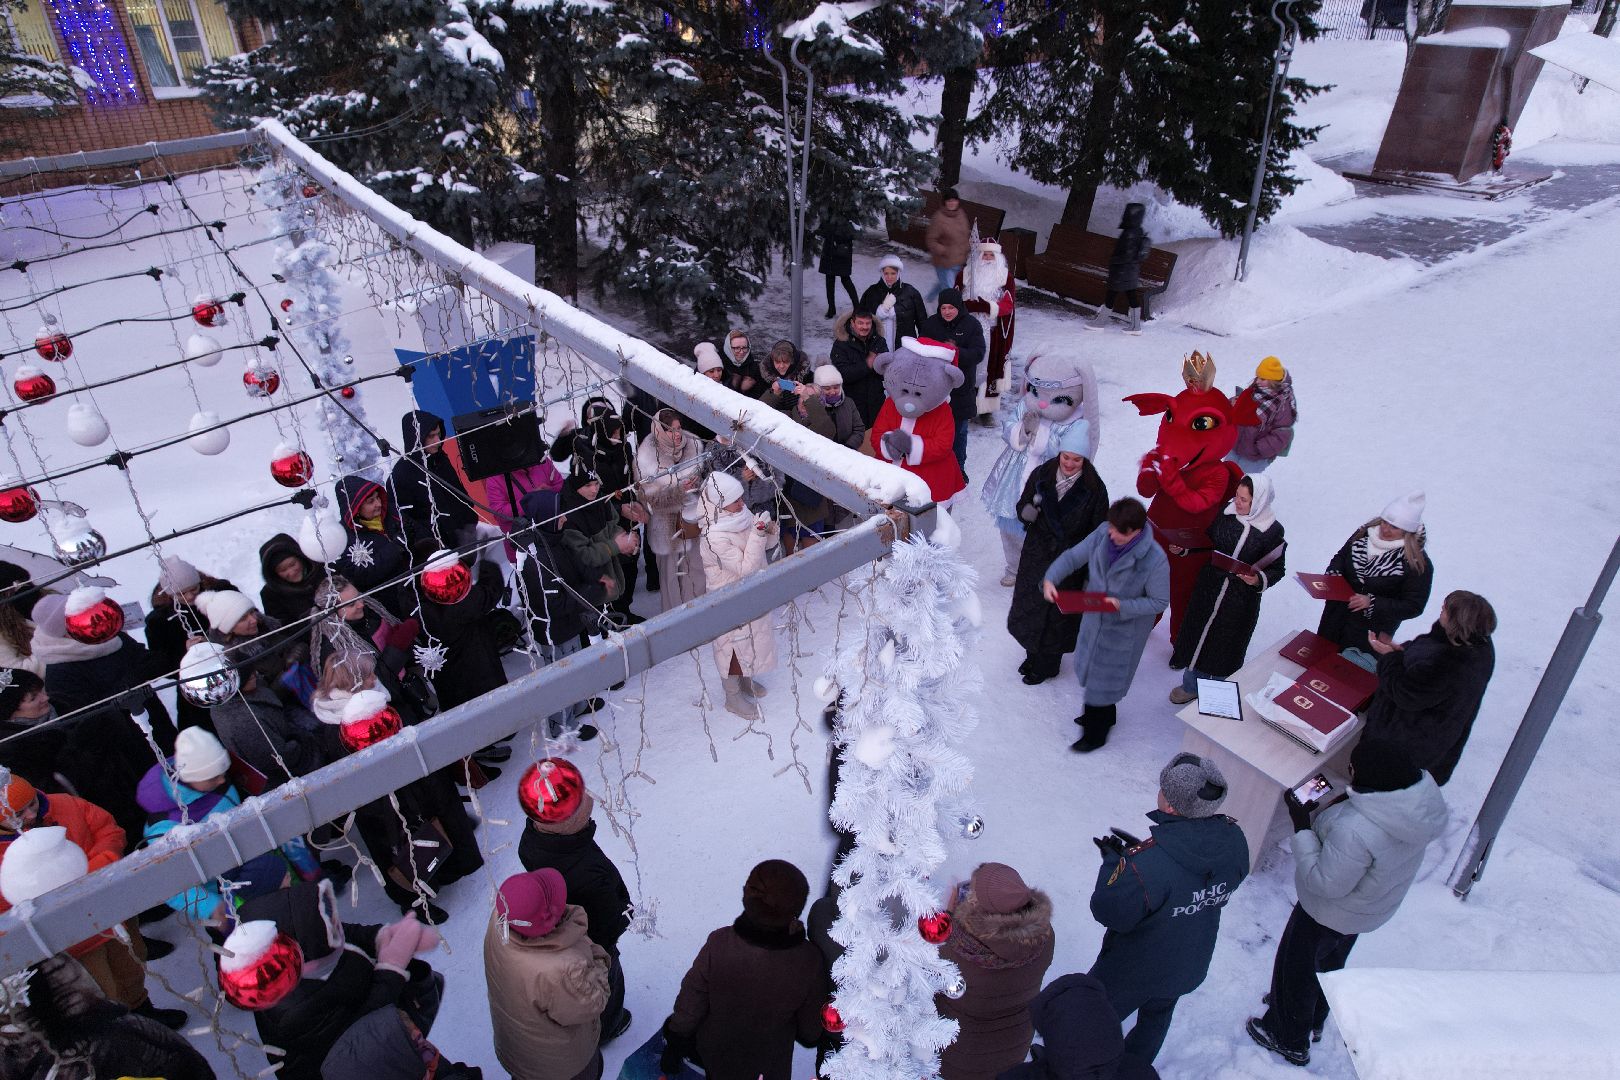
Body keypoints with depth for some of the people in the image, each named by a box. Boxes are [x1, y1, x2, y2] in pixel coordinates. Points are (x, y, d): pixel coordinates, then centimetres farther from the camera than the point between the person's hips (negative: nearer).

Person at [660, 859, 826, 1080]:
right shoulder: (808, 962, -31)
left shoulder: (718, 944, -30)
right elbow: (811, 1029, -13)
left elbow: (689, 1006, -16)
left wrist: (674, 1047, 1)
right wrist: (808, 1038, 10)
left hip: (713, 1055, 0)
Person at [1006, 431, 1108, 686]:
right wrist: (1028, 512, -21)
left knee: (1058, 614, 9)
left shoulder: (1094, 488, -12)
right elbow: (1022, 508, 4)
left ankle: (1046, 664, 29)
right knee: (1030, 606, 14)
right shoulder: (1041, 476, -6)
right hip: (1037, 555, 3)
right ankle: (1033, 654, 38)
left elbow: (1098, 531, -6)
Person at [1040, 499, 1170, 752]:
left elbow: (1160, 602, -17)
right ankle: (1103, 714, 52)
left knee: (1105, 678, 9)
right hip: (1094, 617, 6)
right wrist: (1050, 579, -20)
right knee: (1092, 668, 25)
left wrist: (1122, 606, -28)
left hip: (1124, 629, -6)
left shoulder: (1155, 560, -30)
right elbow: (1073, 556, -5)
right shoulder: (1103, 533, -17)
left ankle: (1096, 732, 33)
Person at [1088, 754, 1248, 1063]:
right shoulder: (1234, 839, -23)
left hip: (1132, 973, -6)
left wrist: (1114, 860, -13)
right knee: (1157, 1015, 35)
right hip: (1189, 968, 6)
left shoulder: (1145, 864, -44)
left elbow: (1109, 913, -28)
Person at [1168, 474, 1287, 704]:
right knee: (1198, 636, 17)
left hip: (1240, 601, -4)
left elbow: (1277, 569, -7)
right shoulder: (1227, 514, -7)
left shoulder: (1273, 531, -16)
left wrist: (1259, 580, -25)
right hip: (1208, 588, 4)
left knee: (1226, 648, 12)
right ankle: (1191, 686, 38)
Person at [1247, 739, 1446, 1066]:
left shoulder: (1355, 831, -45)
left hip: (1331, 914, -8)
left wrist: (1302, 827, -28)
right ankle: (1314, 1020, 58)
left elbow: (1326, 884, -31)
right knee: (1330, 962, 33)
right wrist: (1343, 804, -11)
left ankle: (1289, 1039, 43)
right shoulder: (1423, 792, -20)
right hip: (1374, 907, 8)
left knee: (1297, 969, 20)